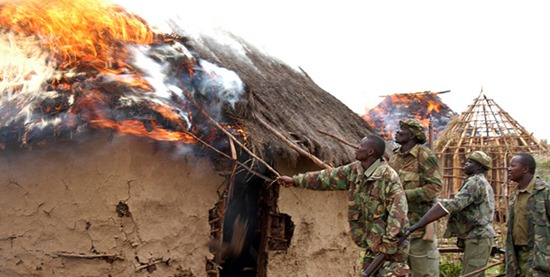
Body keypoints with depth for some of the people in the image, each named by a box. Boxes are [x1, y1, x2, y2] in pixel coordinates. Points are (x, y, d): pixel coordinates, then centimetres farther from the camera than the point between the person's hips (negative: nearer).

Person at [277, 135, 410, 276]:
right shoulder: (354, 170, 5)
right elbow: (327, 177, 14)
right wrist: (296, 180, 17)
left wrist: (389, 242, -26)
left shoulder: (388, 176, -19)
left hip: (390, 244, -8)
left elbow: (398, 209, -23)